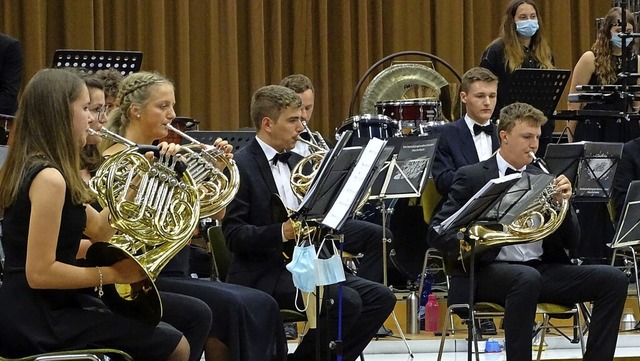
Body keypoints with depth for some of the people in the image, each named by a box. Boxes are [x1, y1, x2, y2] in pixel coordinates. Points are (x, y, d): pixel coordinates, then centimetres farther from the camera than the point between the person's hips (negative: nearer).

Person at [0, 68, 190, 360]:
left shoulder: (30, 167, 11)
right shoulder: (49, 178, -19)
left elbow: (98, 229, 17)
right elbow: (39, 273, -24)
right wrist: (111, 274, -15)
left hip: (25, 316, 10)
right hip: (41, 324, -10)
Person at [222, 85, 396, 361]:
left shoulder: (295, 161, 15)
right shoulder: (240, 166, -10)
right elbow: (233, 234, -17)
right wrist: (283, 232, -30)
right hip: (263, 275, -8)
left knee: (380, 297, -4)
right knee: (346, 302, -26)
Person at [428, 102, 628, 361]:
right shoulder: (472, 177, 4)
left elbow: (571, 242, 16)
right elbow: (438, 232, -3)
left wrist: (561, 202, -4)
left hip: (543, 269, 5)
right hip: (490, 270, -5)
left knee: (613, 280, -16)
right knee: (527, 278, -40)